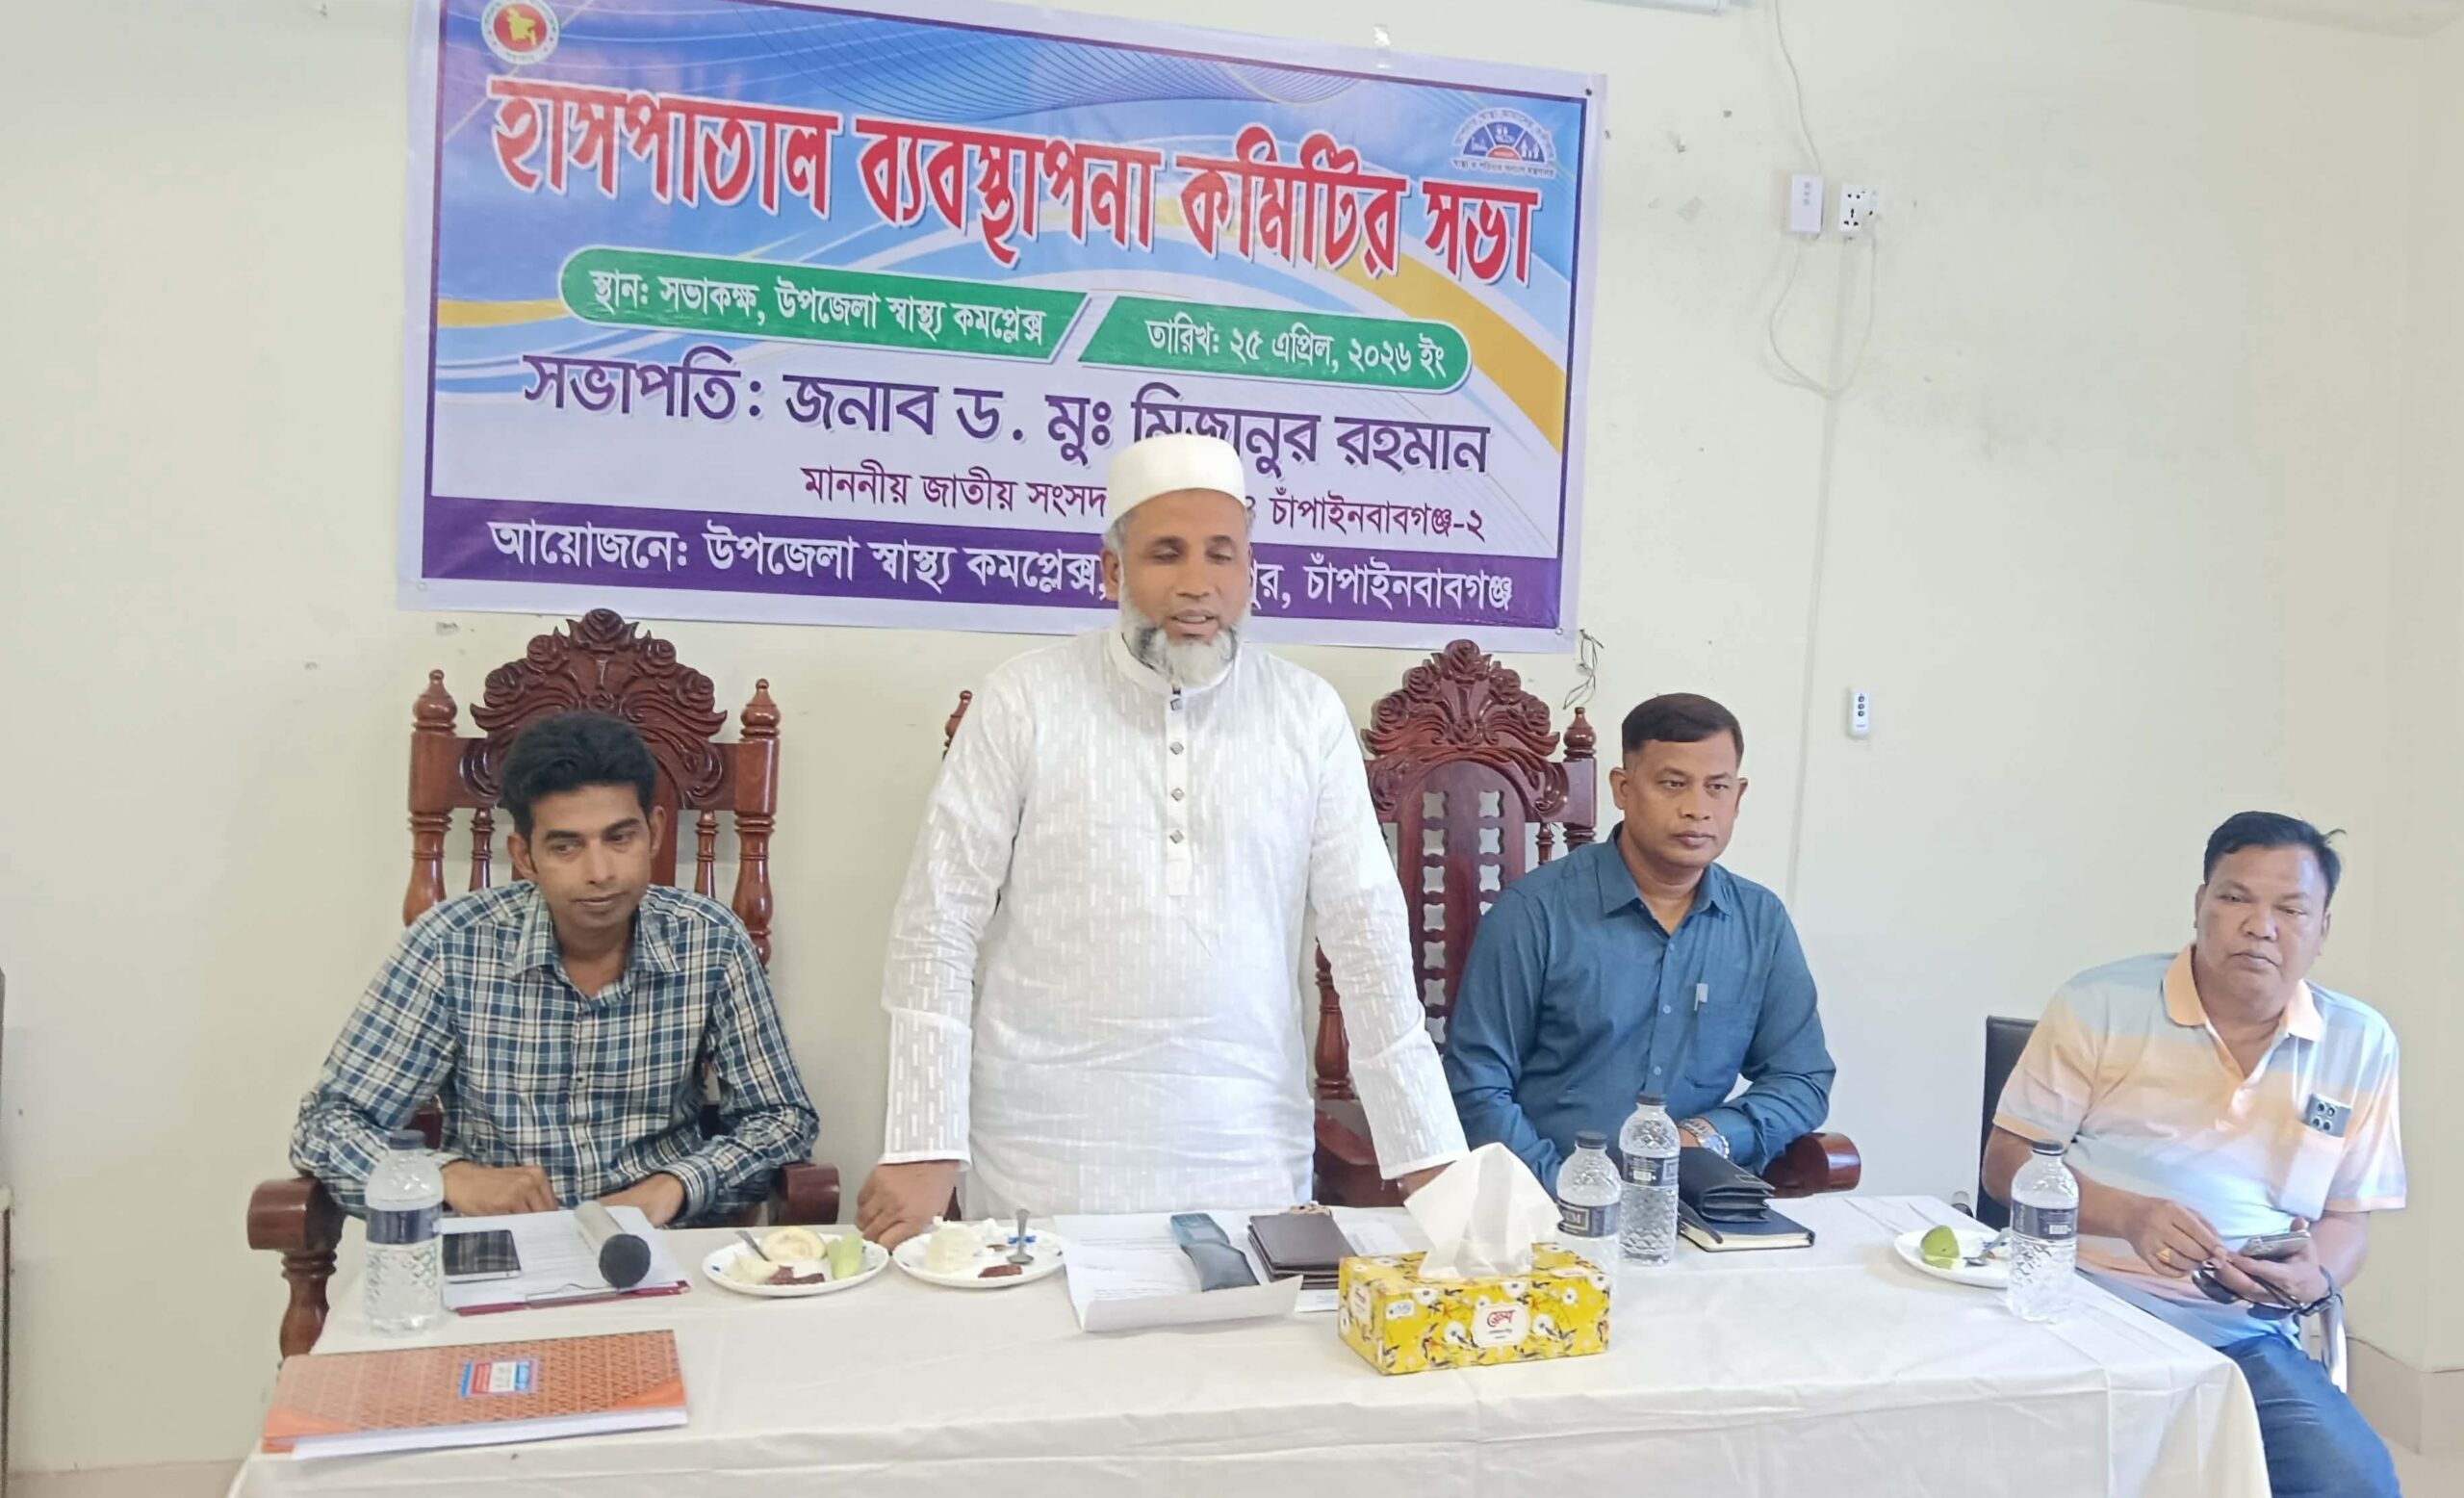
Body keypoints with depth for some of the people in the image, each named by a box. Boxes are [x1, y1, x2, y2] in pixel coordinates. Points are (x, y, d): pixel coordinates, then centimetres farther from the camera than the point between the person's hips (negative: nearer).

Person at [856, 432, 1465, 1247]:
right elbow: (939, 923, -5)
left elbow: (1366, 931, 2)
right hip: (1044, 1158, -1)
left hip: (1250, 1160, 2)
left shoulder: (1309, 715, 1)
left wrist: (1429, 1156, 0)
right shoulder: (1023, 701, -4)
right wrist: (922, 1150, -11)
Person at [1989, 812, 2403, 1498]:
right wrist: (2128, 1215, -18)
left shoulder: (2360, 1044, 8)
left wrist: (2315, 1279, -9)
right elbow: (2007, 1163, 0)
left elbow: (2346, 1218, 15)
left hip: (2242, 1337, 3)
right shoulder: (2100, 1006, -2)